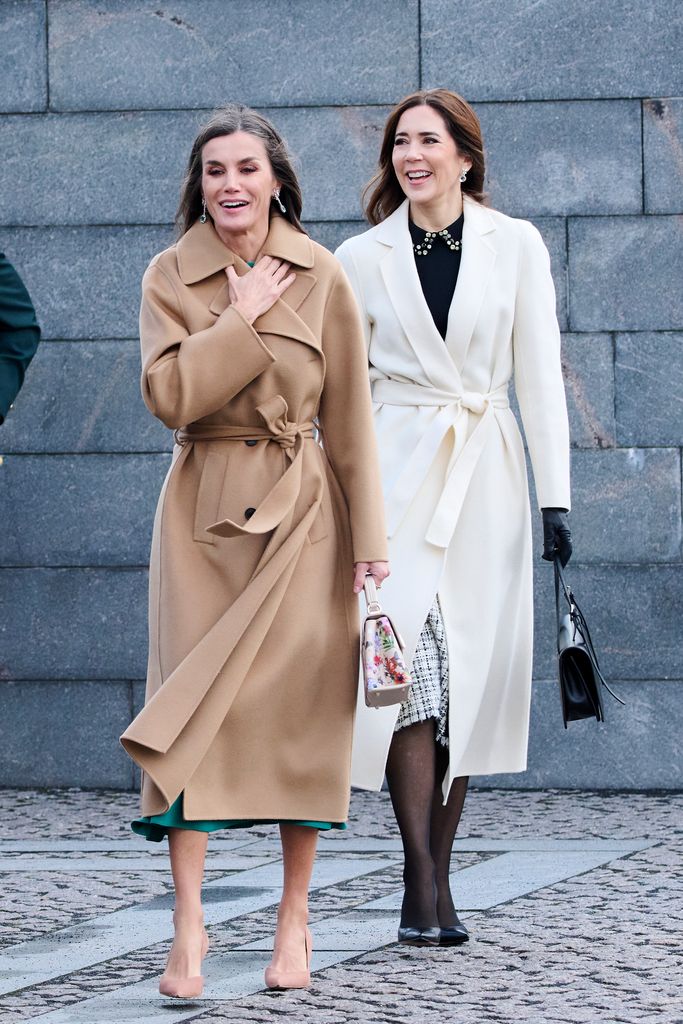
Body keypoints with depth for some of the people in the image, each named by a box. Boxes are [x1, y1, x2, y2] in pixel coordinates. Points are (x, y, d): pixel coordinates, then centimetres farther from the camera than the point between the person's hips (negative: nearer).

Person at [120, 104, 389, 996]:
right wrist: (242, 319, -14)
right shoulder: (170, 276, 1)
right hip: (204, 511, 0)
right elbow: (169, 396, -12)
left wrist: (368, 537, -1)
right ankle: (189, 927, -8)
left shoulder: (321, 277, 0)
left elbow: (349, 412, 2)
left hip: (300, 513, 0)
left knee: (300, 708, 1)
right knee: (192, 711, -8)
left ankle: (293, 921, 12)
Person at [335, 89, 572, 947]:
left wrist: (554, 493, -1)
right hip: (399, 473, -1)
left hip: (485, 480, 1)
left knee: (469, 680, 2)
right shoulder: (362, 259, 4)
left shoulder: (516, 246, 5)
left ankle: (435, 883, 10)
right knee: (411, 666, -14)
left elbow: (538, 372, 4)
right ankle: (423, 886, -15)